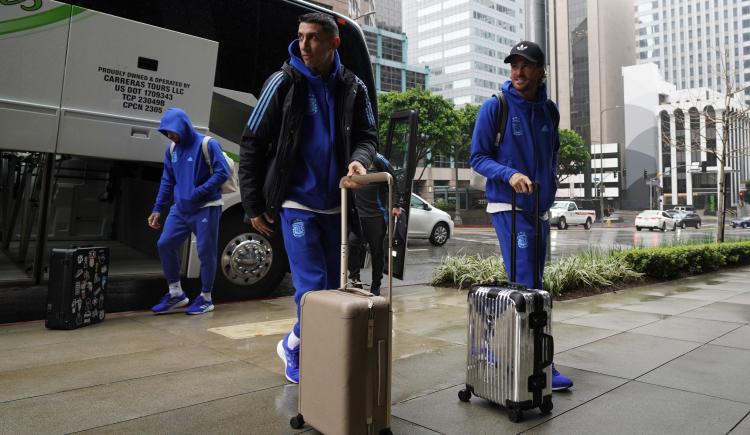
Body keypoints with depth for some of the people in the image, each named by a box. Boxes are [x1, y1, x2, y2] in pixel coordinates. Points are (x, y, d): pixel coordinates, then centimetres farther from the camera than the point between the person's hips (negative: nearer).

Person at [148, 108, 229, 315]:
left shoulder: (207, 144, -10)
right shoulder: (172, 150, 9)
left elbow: (222, 173, -16)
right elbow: (167, 181, 14)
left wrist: (198, 193, -21)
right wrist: (157, 209, 9)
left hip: (206, 208, -6)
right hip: (180, 209, 6)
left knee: (206, 252, -1)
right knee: (165, 244, 0)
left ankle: (206, 298, 15)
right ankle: (176, 294, 15)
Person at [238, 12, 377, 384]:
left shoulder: (353, 88, 3)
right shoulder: (283, 83, -5)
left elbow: (366, 136, 8)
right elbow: (252, 145, -3)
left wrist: (359, 159, -18)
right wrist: (254, 206, -4)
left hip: (335, 206, 4)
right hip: (296, 204, -4)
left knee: (334, 286, 12)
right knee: (312, 287, -7)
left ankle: (296, 344, 33)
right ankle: (294, 348, 19)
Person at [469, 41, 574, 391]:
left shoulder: (549, 111, 9)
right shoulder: (495, 107, -6)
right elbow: (477, 157, -6)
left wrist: (549, 184, 12)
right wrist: (509, 174, -22)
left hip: (540, 210, 7)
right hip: (508, 208, -6)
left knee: (533, 286, 11)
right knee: (525, 288, -10)